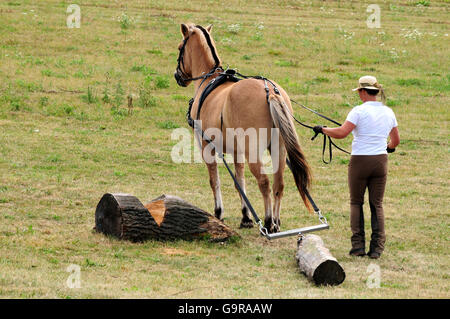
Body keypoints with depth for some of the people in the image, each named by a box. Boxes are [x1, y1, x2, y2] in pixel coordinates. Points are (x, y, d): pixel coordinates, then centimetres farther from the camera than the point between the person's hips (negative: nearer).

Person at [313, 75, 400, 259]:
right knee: (377, 205, 10)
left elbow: (341, 133, -20)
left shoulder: (359, 111, -11)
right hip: (380, 161, 4)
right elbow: (396, 140, 16)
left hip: (360, 161, -4)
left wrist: (323, 130, -4)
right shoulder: (388, 113, 6)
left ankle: (358, 245, 7)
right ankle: (377, 247, 2)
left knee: (356, 203, 12)